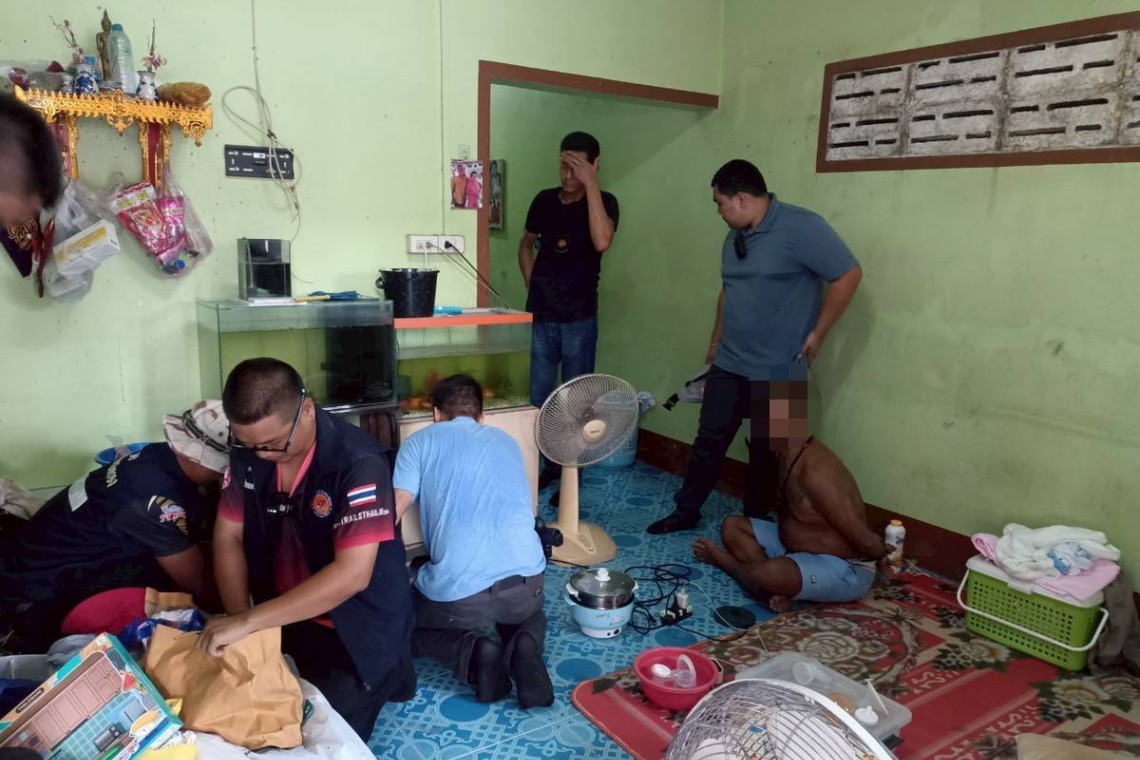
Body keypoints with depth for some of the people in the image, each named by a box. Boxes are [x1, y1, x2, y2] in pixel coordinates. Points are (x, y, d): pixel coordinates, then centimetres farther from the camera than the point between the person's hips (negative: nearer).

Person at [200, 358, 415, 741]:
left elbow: (352, 574, -34)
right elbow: (228, 538, -3)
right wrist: (239, 622, -15)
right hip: (289, 620, 6)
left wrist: (249, 620, -34)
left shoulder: (358, 462, -29)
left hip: (356, 632, -5)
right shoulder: (247, 452, -9)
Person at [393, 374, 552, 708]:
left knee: (415, 624, 30)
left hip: (456, 589, -3)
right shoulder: (507, 441, 21)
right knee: (529, 614, 38)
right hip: (527, 577, 3)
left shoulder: (420, 441, 8)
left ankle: (472, 652, 0)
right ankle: (524, 647, 3)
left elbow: (392, 513, -2)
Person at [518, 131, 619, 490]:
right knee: (538, 396, 10)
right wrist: (532, 284, 7)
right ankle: (547, 463, 27)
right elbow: (526, 245, 20)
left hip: (579, 319, -3)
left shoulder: (604, 202, -7)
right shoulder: (544, 200, 4)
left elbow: (602, 242, -29)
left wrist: (590, 183, -26)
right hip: (540, 316, 4)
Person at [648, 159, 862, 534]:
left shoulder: (802, 227, -16)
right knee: (709, 440, 11)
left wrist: (816, 335, -14)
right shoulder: (735, 237, 9)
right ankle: (686, 512, 25)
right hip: (728, 364, 7)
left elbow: (848, 275, -16)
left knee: (767, 452, 9)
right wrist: (716, 340, 23)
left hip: (778, 370, -6)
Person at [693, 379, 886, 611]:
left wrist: (885, 555, -7)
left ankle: (722, 560, -2)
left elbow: (865, 541, -27)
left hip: (844, 570, -9)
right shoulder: (788, 453, -1)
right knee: (732, 525, 3)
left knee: (768, 575, -35)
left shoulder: (816, 472, -33)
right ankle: (777, 589, -12)